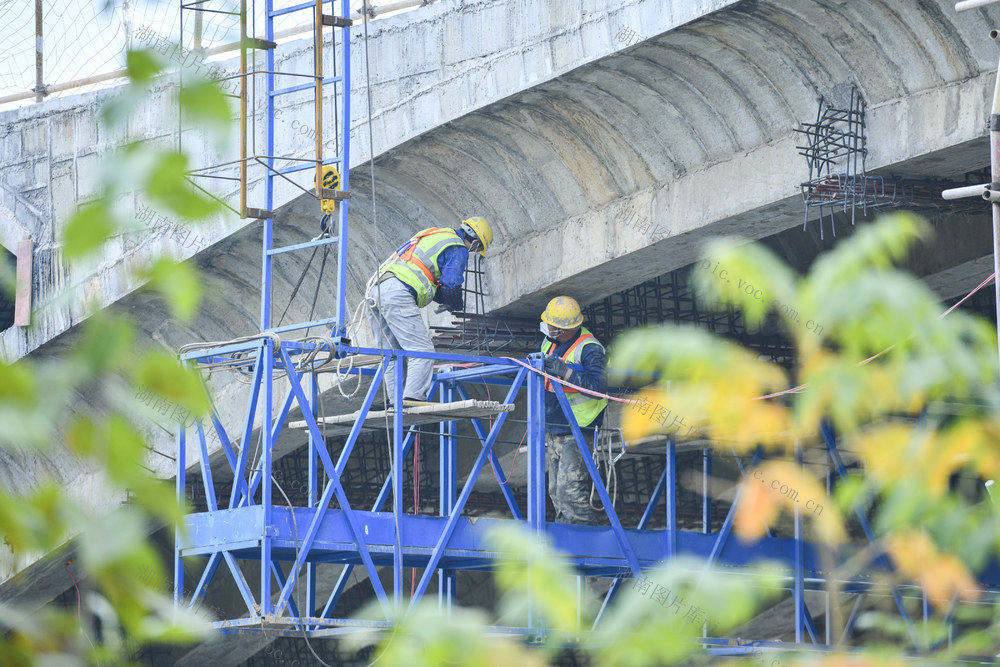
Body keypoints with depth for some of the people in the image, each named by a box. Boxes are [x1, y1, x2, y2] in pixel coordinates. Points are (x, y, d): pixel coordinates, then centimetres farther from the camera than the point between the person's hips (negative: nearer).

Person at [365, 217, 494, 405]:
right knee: (422, 351, -10)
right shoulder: (458, 249, 4)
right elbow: (450, 286, -4)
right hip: (398, 295, -9)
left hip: (374, 290, 9)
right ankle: (413, 397, -22)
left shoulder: (431, 234, 31)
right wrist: (457, 306, 16)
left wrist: (443, 299, 33)